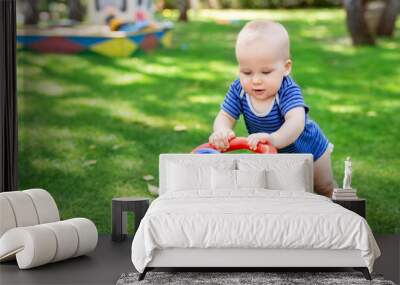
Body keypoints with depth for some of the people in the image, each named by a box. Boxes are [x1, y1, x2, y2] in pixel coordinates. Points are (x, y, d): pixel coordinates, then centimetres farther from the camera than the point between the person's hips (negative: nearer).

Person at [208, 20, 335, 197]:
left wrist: (274, 139, -78)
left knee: (324, 189, 20)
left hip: (308, 150, -3)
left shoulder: (288, 91, -41)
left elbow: (296, 122, -56)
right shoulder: (238, 90, -27)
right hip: (273, 156, 3)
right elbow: (225, 117, -25)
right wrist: (222, 131, -52)